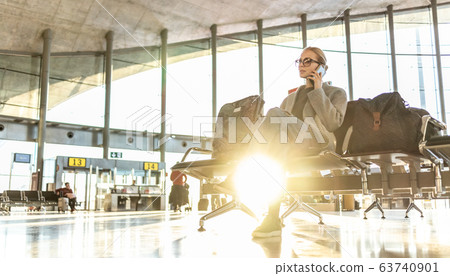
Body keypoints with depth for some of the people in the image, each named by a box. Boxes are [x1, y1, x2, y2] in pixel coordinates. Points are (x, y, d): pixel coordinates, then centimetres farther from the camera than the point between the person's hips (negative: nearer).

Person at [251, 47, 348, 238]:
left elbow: (333, 123, -4)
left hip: (317, 146, -4)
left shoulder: (336, 93, 17)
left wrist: (318, 91, 0)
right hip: (290, 149, 4)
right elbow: (275, 129, 22)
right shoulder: (290, 98, 31)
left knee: (275, 113, -29)